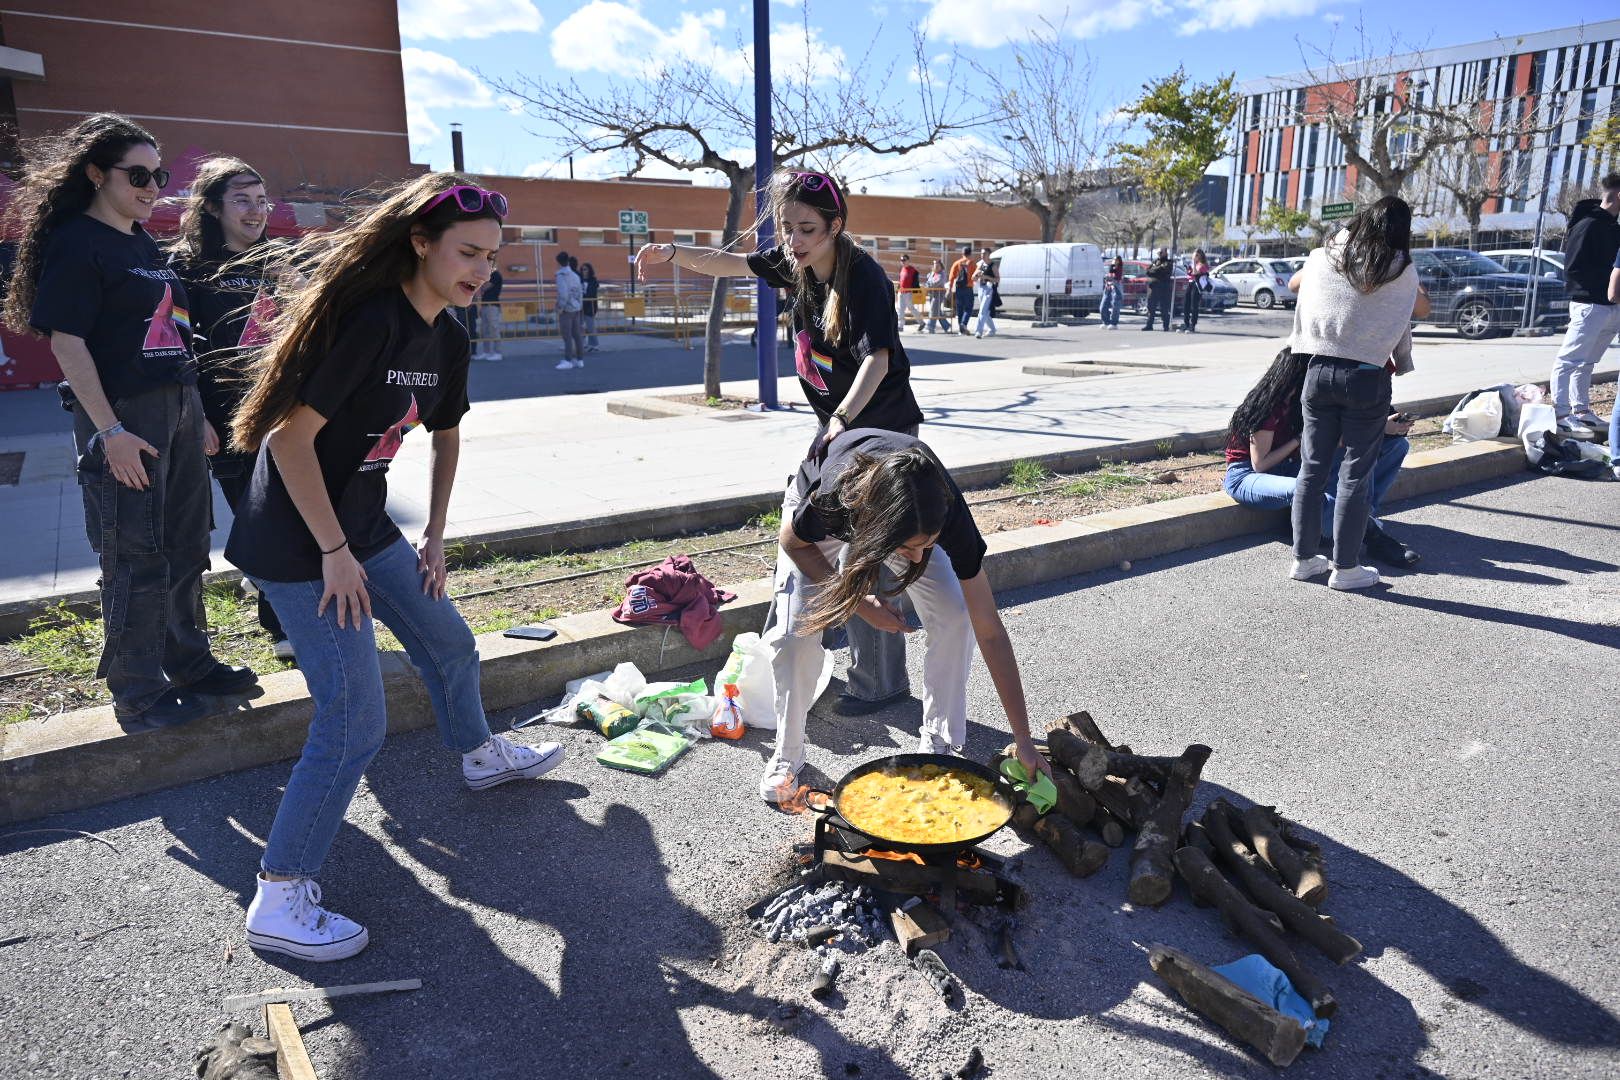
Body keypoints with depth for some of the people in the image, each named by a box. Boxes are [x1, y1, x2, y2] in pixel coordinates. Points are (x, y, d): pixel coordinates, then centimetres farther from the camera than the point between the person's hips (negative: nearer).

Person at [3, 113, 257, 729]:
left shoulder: (145, 244, 16)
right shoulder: (74, 241, -8)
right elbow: (67, 341, -13)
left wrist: (197, 414, 15)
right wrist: (110, 432, -19)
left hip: (179, 410, 8)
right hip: (124, 417, -8)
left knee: (185, 548, 14)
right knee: (137, 560, -1)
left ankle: (189, 662, 28)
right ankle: (139, 695, 11)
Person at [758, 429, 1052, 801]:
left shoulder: (947, 512, -39)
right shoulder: (833, 497, -45)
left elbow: (990, 632, -31)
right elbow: (792, 541, -18)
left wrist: (1023, 739, -29)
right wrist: (859, 602, -26)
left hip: (908, 514, 2)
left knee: (954, 617, -16)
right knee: (795, 633, -16)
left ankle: (939, 743, 3)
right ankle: (787, 756, 5)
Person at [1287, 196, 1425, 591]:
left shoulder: (1324, 257, 6)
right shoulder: (1402, 271, -1)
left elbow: (1296, 282, 28)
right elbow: (1421, 311, 14)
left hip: (1319, 370, 3)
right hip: (1367, 379, -3)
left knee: (1312, 469, 10)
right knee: (1355, 475, 3)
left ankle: (1304, 558, 16)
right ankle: (1345, 567, 8)